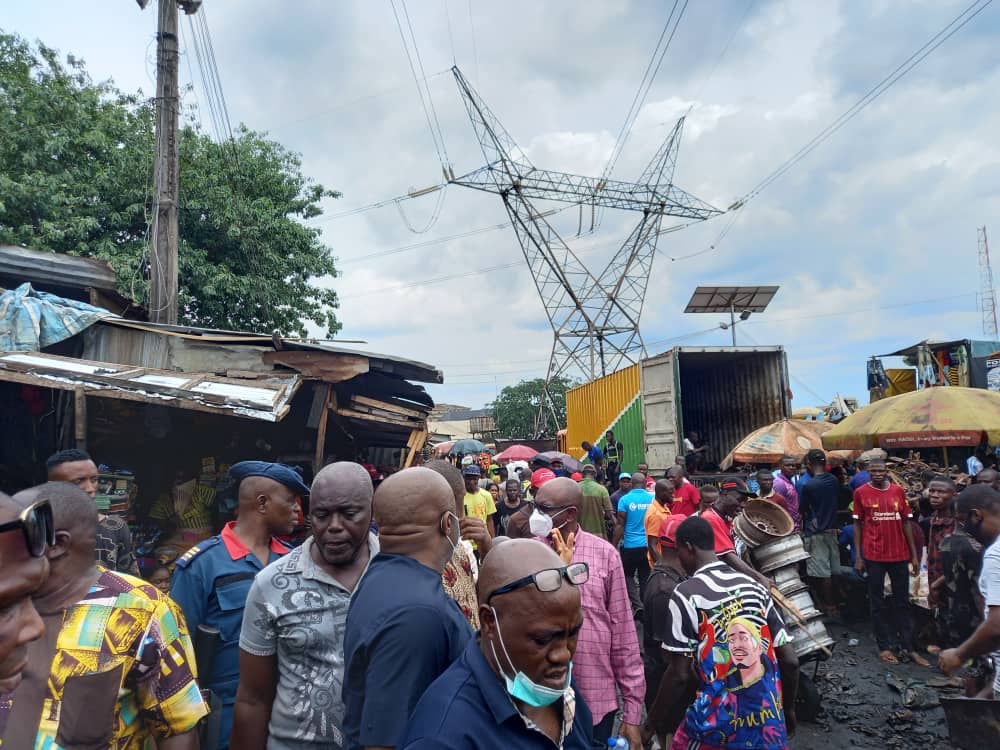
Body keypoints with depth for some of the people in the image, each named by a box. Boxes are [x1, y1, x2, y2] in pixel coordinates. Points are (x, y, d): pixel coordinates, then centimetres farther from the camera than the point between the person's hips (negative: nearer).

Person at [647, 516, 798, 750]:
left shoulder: (686, 594, -11)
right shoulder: (755, 587, 3)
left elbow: (680, 674, -11)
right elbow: (789, 660, 4)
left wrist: (654, 722, 2)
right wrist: (787, 709, 20)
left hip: (718, 723, -4)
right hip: (769, 722, 5)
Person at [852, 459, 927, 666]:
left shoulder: (898, 491, 3)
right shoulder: (861, 492, -4)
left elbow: (906, 522, 8)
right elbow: (857, 524, 0)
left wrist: (914, 554, 6)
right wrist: (858, 557, -3)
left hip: (899, 555, 3)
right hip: (873, 555, -3)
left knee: (902, 602, 11)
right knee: (877, 602, 6)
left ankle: (908, 646, 20)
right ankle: (884, 647, 15)